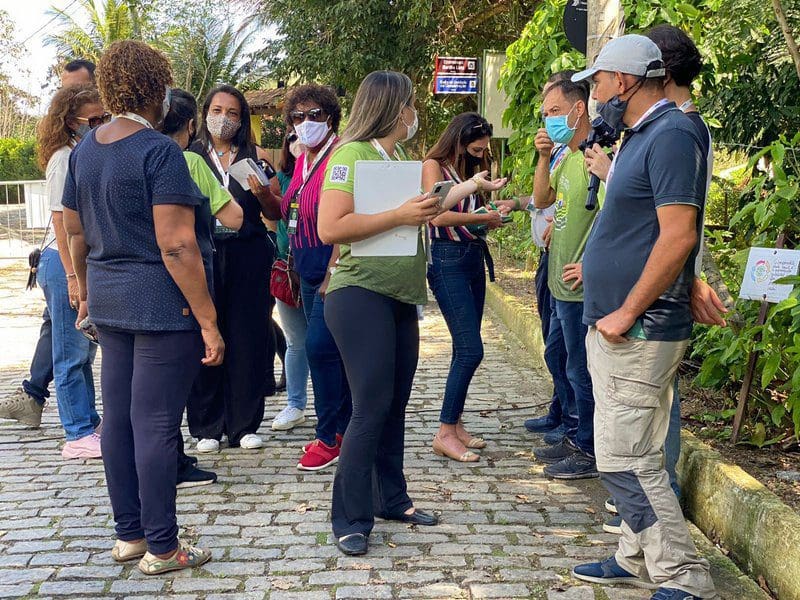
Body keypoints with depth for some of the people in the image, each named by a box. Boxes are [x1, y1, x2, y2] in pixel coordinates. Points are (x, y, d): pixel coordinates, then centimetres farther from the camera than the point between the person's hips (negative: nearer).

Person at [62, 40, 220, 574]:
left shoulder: (85, 149, 9)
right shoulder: (159, 151, -15)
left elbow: (75, 231, 17)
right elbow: (176, 247, -20)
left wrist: (88, 291, 29)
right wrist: (209, 322, -17)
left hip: (110, 303, 8)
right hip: (163, 305, -8)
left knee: (118, 416, 13)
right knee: (157, 424, -2)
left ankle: (129, 534, 25)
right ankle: (162, 549, 8)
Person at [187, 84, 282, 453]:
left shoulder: (256, 156, 10)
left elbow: (275, 214, 10)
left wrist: (262, 194, -10)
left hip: (249, 254, 1)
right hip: (204, 253, -1)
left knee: (248, 339, 2)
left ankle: (244, 425, 13)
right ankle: (206, 427, 12)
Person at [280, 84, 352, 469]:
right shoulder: (302, 162, 15)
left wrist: (332, 274, -21)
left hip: (333, 270, -9)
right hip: (309, 272, 9)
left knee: (319, 347, -11)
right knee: (330, 351, 12)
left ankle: (330, 437, 0)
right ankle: (346, 429, 22)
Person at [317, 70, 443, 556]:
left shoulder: (401, 159, 16)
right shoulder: (351, 154, -10)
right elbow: (330, 228, -21)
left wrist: (429, 208, 9)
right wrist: (400, 215, -21)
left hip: (402, 297, 8)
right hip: (361, 294, -8)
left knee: (395, 405, 14)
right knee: (372, 409, -9)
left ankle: (392, 498, 27)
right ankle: (351, 520, 1)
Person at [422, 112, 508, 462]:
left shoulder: (470, 170, 17)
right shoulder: (434, 166, -5)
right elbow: (438, 214, -17)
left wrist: (492, 215, -1)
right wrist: (482, 217, -13)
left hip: (474, 258, 8)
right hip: (448, 259, -8)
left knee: (464, 349, 10)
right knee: (470, 350, -13)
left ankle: (455, 424, 18)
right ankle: (445, 433, -6)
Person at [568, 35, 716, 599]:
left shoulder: (672, 134, -16)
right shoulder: (639, 137, 16)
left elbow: (678, 236, -23)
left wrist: (627, 312, -20)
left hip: (639, 331, -10)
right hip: (614, 325, 10)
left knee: (625, 461, -8)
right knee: (632, 455, 16)